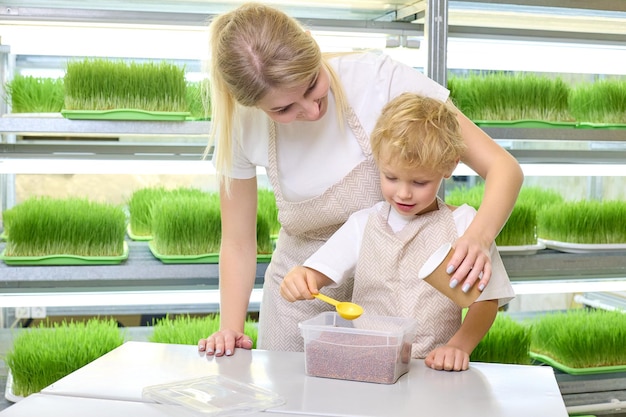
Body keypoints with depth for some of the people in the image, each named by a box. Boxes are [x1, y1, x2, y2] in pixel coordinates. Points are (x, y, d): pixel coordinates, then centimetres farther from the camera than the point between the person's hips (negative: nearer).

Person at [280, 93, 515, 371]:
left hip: (434, 370, -1)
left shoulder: (464, 224, 4)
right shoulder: (363, 224, 10)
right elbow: (319, 272, 3)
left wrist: (459, 346, -12)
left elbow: (487, 299, 3)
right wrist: (299, 278, -20)